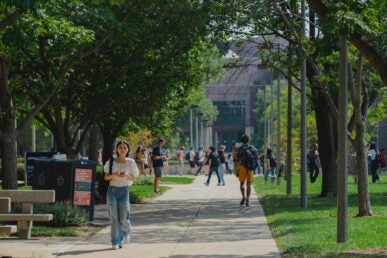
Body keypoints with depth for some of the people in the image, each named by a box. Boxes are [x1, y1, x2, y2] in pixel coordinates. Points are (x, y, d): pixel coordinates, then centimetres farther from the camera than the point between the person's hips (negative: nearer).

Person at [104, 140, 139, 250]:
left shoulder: (130, 163, 1)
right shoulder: (111, 162, 4)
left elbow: (133, 179, 2)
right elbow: (106, 177, 4)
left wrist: (126, 175, -18)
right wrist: (114, 175, -15)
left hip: (124, 190, -1)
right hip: (112, 190, 1)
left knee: (123, 218, -5)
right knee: (114, 217, -2)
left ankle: (126, 232, 29)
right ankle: (116, 242, 5)